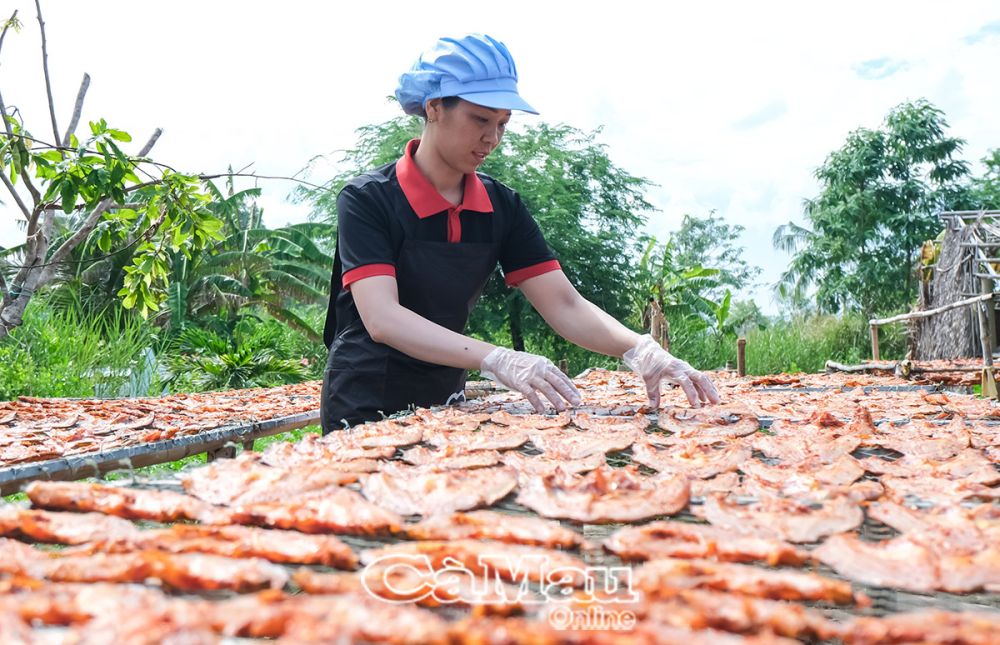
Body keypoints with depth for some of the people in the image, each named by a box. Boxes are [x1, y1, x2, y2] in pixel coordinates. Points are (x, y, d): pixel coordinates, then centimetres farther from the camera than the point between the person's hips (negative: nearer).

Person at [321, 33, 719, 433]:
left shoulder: (502, 206, -2)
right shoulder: (367, 200, -16)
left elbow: (564, 305, -8)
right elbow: (382, 319, -28)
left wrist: (640, 350, -26)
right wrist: (497, 360, -40)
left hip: (445, 405, 5)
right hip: (364, 411, -4)